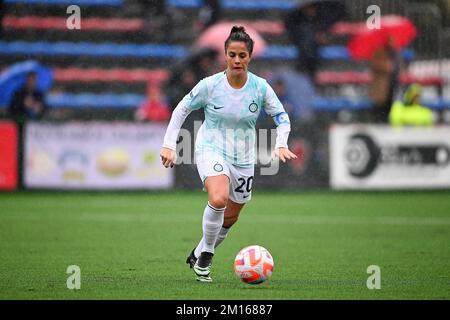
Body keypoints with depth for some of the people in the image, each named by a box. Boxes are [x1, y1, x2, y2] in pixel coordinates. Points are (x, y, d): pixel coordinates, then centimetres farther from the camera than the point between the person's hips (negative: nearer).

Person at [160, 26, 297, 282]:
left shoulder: (260, 87, -8)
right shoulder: (210, 85, -12)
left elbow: (282, 116, 2)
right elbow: (182, 110, 0)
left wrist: (281, 145, -16)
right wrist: (169, 145, -5)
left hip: (243, 158, 4)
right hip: (211, 150, -4)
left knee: (230, 217, 13)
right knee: (219, 199, -31)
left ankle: (199, 255, 37)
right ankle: (206, 255, -11)